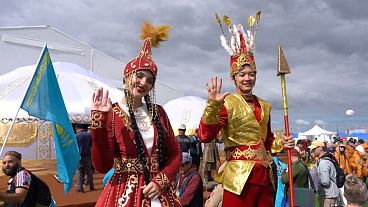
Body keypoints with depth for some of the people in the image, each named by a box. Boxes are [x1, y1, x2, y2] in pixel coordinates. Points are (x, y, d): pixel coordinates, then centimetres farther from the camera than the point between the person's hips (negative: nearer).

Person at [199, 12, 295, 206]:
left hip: (264, 176, 6)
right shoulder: (227, 103, -9)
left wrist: (282, 143, 6)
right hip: (239, 177, -6)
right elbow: (205, 136, -21)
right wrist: (213, 104, -31)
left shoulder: (264, 106, 12)